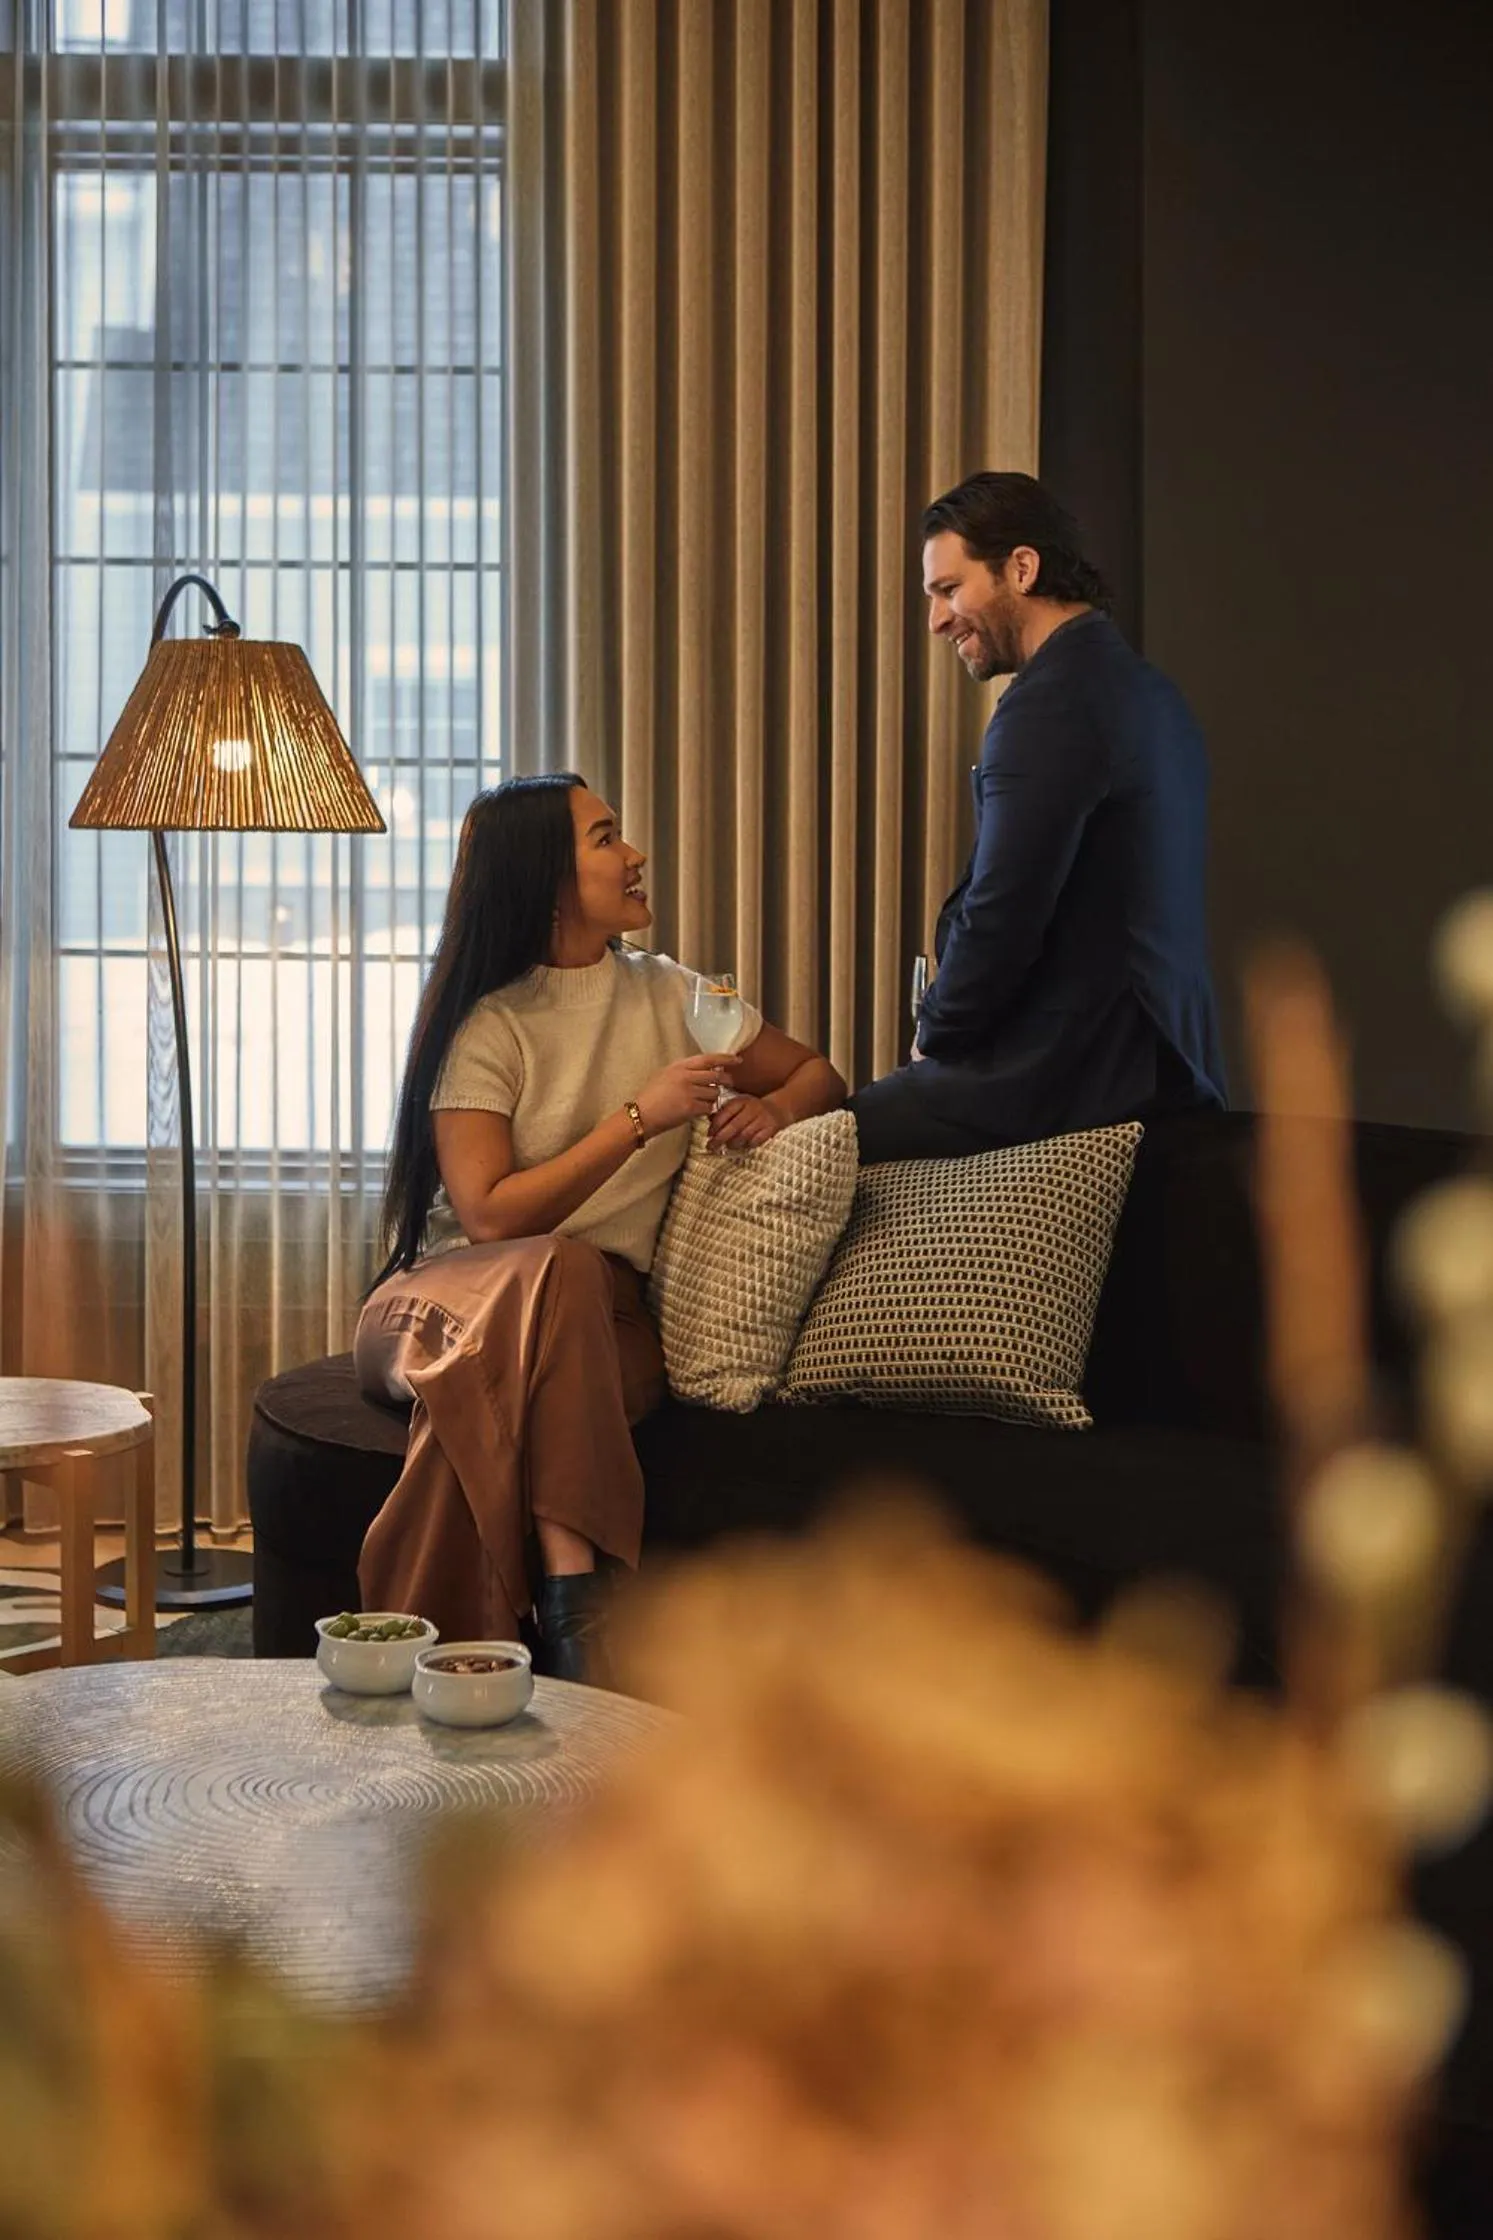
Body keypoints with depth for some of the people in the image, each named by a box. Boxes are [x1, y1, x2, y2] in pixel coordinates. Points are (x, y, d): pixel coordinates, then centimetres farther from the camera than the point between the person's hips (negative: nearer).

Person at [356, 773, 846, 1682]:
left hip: (604, 1316, 3)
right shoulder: (487, 1025, -3)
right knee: (556, 1272, -39)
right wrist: (640, 1119, -14)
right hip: (452, 1294, -2)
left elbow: (820, 1076, 23)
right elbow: (491, 1215, -13)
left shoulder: (669, 995, 13)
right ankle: (579, 1614, -46)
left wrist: (774, 1107, -1)